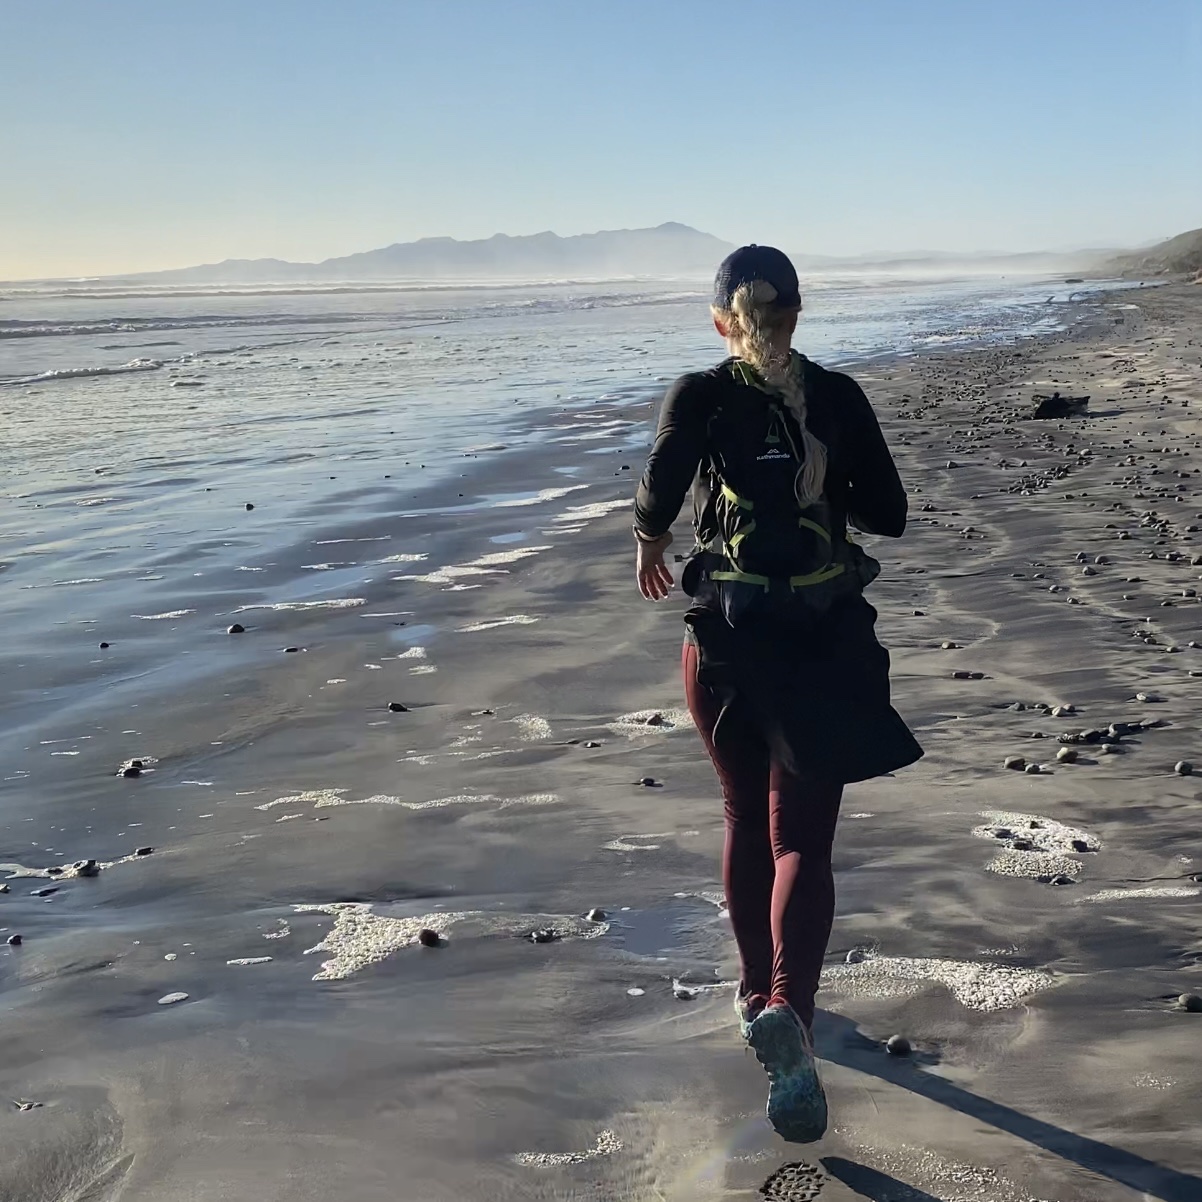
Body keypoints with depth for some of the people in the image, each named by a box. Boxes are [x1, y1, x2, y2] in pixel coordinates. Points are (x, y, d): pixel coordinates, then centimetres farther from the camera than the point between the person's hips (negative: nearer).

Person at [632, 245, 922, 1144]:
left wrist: (650, 545, 2)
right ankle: (788, 1011, -22)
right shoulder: (838, 397, 1)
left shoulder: (700, 397, -3)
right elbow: (889, 514, 1)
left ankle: (761, 994, 33)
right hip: (825, 640, 0)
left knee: (747, 821, 19)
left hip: (728, 640, 0)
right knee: (802, 840, 0)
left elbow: (662, 488, -18)